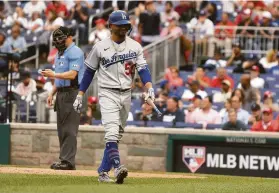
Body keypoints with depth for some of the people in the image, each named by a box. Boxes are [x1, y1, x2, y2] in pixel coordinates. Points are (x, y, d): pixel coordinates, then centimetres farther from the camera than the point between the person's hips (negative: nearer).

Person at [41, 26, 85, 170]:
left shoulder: (75, 52, -10)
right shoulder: (60, 53, 21)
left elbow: (72, 74, -20)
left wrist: (54, 75, -26)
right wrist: (52, 93, 19)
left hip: (72, 93, -10)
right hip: (61, 93, 10)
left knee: (69, 128, -12)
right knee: (62, 128, 10)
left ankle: (68, 161, -14)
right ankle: (64, 159, 13)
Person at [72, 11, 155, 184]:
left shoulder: (135, 46, 4)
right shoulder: (100, 47, 0)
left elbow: (143, 69, -4)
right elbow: (89, 72, 6)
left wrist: (149, 88, -21)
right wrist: (80, 95, 3)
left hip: (126, 95, 4)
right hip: (108, 93, -4)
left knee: (117, 135, 9)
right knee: (111, 131, -21)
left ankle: (103, 171, 18)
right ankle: (117, 168, -36)